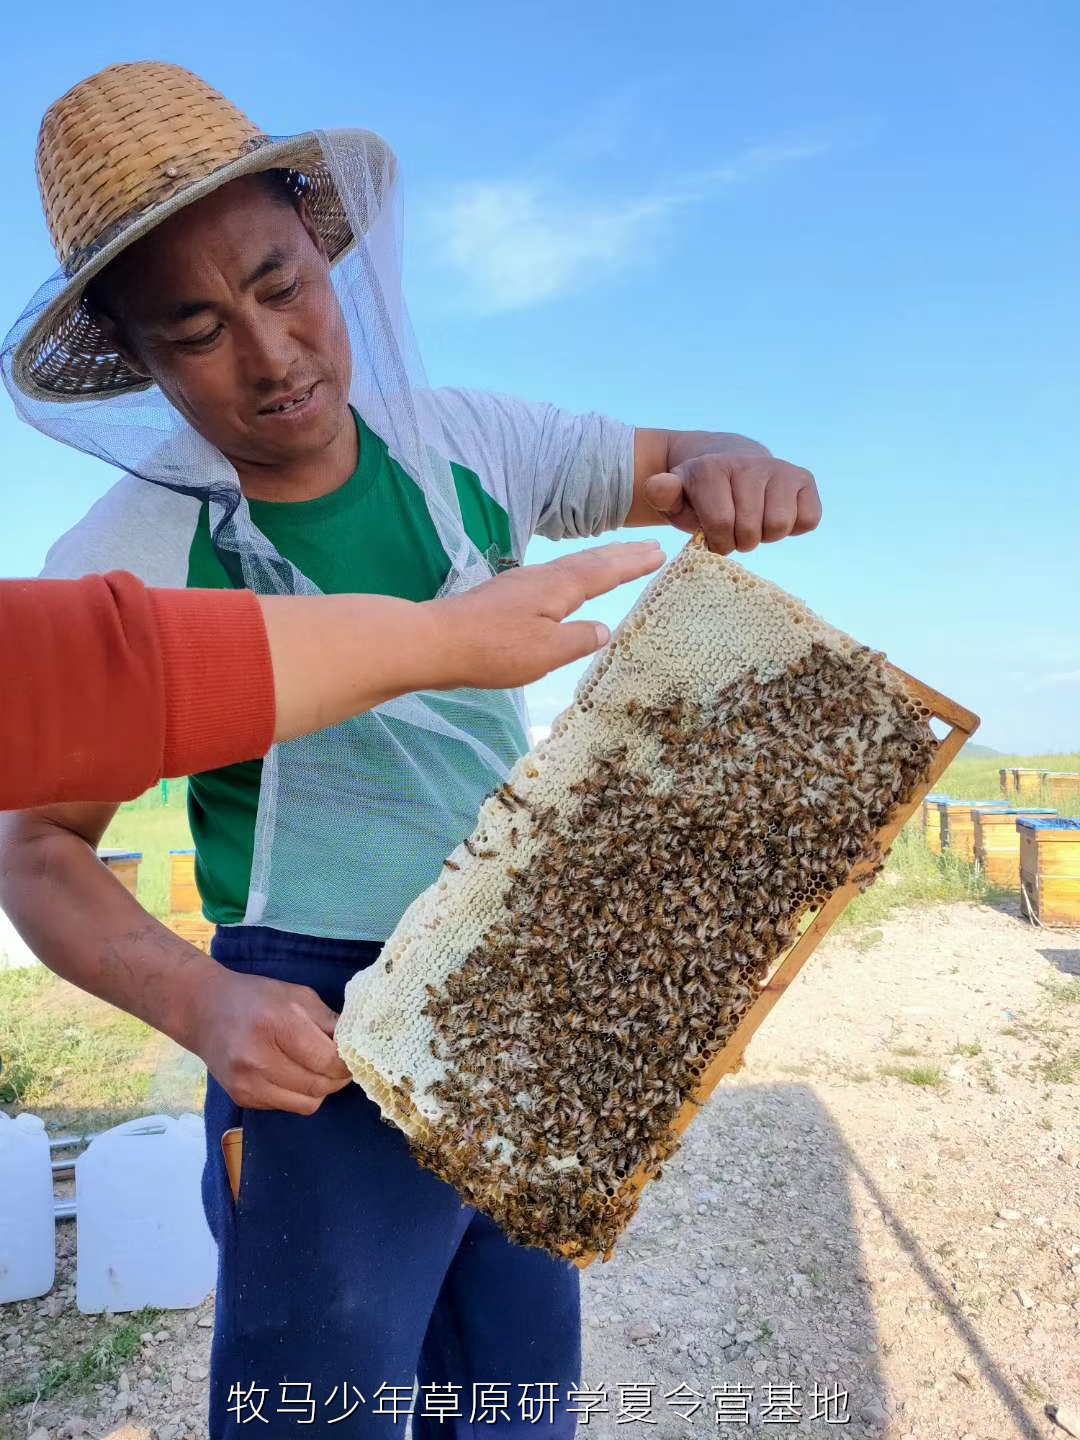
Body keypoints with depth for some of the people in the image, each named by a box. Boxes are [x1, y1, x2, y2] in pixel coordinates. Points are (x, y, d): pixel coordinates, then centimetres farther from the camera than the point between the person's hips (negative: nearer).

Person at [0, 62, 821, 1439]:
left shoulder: (467, 446, -4)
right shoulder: (121, 567, -13)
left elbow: (677, 470, 9)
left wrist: (733, 475, -16)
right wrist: (201, 1003, -23)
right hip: (325, 1040, -4)